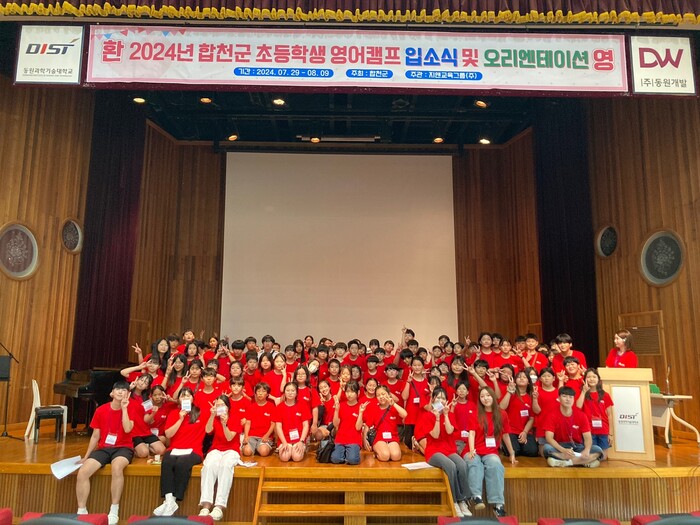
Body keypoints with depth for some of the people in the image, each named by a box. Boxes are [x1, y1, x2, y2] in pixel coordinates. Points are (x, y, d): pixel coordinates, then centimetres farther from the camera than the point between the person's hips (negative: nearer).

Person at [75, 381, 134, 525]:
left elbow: (127, 429, -20)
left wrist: (124, 408, -17)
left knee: (117, 467, -36)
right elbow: (95, 436, 11)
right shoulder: (101, 410, 4)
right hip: (103, 448, 4)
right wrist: (86, 456, 9)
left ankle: (114, 511, -24)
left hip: (123, 448, -4)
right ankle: (81, 512, -3)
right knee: (82, 472, -21)